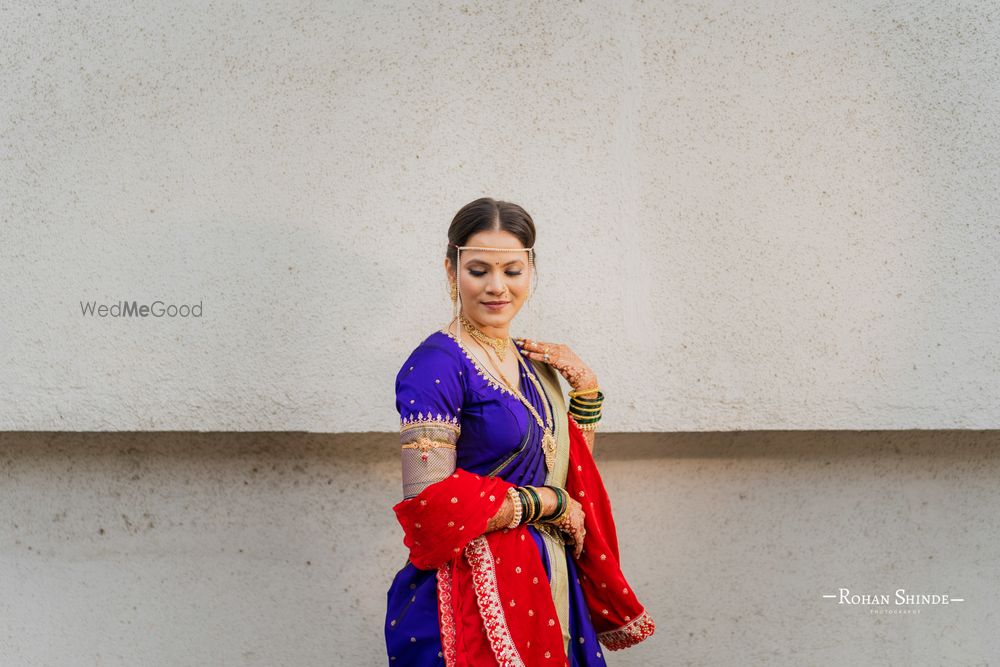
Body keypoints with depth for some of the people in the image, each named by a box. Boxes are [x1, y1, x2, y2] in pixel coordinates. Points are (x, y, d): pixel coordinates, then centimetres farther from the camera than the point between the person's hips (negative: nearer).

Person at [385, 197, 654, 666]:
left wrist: (586, 387, 3)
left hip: (548, 581, 7)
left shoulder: (531, 360, 7)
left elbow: (570, 465, 19)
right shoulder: (436, 365, -16)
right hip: (474, 589, -7)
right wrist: (548, 502, -13)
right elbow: (431, 503, -23)